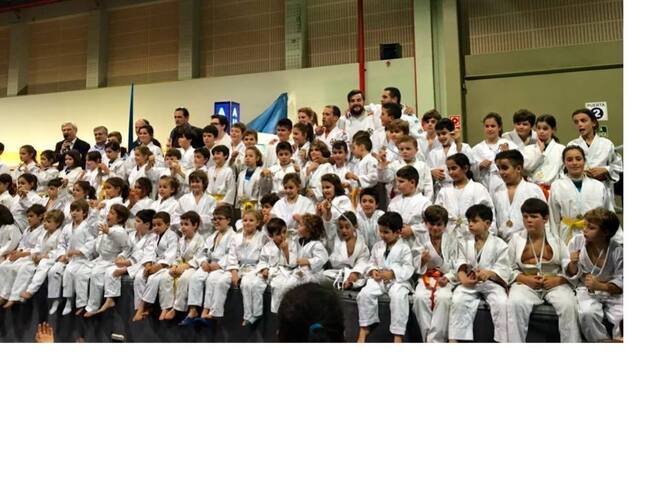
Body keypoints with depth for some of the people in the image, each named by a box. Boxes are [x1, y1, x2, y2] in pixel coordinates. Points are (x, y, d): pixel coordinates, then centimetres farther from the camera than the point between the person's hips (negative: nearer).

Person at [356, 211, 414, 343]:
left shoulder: (404, 248, -1)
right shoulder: (377, 246, 14)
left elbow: (408, 268, -7)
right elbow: (372, 262, 20)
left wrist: (392, 273, -19)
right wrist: (373, 271, -4)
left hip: (397, 280, -4)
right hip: (379, 279, 4)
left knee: (398, 297, -34)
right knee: (364, 293, -21)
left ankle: (398, 335, -25)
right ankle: (364, 328, -4)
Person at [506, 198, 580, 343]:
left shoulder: (557, 239, 10)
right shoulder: (516, 239, 11)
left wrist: (557, 280, -16)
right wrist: (525, 279, -13)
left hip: (555, 283, 0)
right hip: (525, 283, 0)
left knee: (568, 304, -29)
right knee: (515, 304, -31)